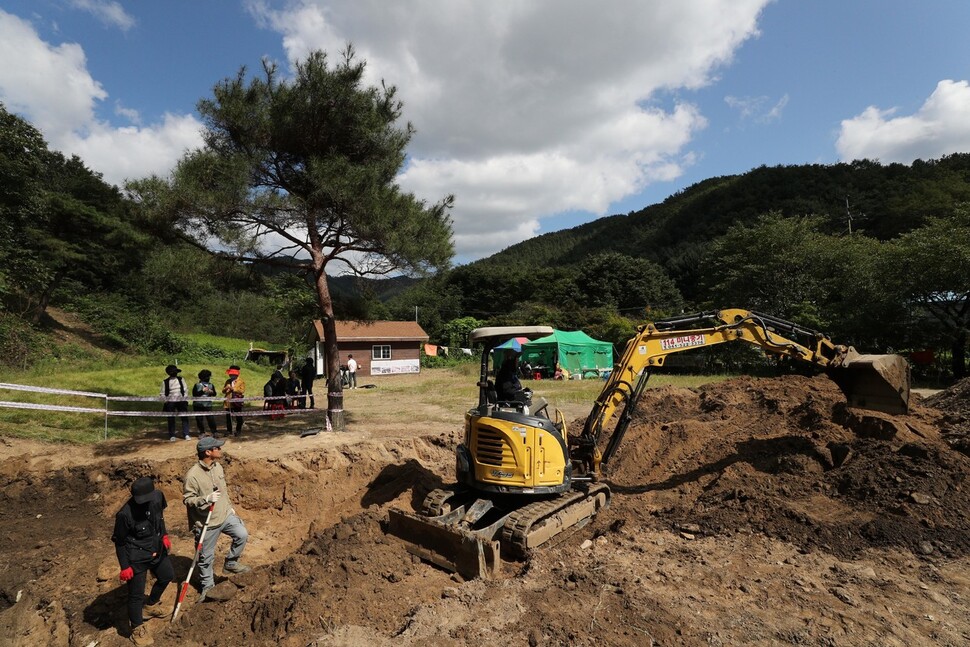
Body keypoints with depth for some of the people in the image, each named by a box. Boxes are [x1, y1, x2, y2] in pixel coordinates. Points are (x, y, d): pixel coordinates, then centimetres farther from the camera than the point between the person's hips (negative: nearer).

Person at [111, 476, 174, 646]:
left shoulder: (158, 497, -16)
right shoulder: (125, 514, -31)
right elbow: (119, 542, -16)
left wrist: (164, 535, 12)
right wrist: (124, 567, -11)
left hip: (157, 550, 7)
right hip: (136, 558, -6)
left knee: (167, 576, 26)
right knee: (136, 595, 8)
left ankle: (151, 605, 52)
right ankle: (137, 630, 32)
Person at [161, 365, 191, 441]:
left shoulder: (181, 379, 8)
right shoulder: (165, 382, 2)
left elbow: (185, 390, 10)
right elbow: (163, 393, 5)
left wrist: (184, 398, 0)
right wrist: (166, 401, -6)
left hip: (181, 401, 1)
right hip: (170, 402, -1)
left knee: (185, 418, -2)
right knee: (171, 419, 4)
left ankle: (186, 434, 4)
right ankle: (172, 436, 14)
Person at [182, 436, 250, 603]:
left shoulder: (218, 466, -1)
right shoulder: (193, 475, -24)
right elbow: (187, 499, -19)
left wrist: (229, 506, 17)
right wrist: (206, 499, -33)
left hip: (225, 515, 6)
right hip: (206, 524, -6)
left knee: (242, 534, 0)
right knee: (206, 558, 9)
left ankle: (231, 563, 23)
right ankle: (207, 586, 31)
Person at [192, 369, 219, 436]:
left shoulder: (211, 385, 10)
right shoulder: (197, 385, 2)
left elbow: (214, 394, 5)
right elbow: (194, 394, -9)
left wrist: (211, 392, -16)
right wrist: (202, 391, -16)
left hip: (208, 405, 1)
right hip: (198, 405, -1)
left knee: (211, 418, -6)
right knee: (199, 419, 3)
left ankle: (214, 432, 1)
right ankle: (201, 432, 16)